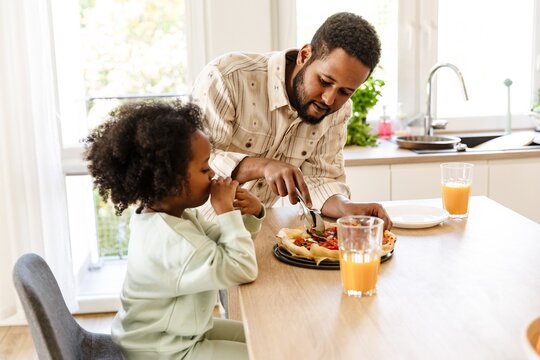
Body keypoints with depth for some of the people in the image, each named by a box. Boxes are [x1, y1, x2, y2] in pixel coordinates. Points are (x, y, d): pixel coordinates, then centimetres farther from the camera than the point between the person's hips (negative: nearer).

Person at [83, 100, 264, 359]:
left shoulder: (177, 213, -2)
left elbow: (221, 240, 8)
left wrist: (251, 214, -12)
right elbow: (243, 270, -36)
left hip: (177, 332, 10)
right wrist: (227, 211, -29)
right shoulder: (171, 240, -34)